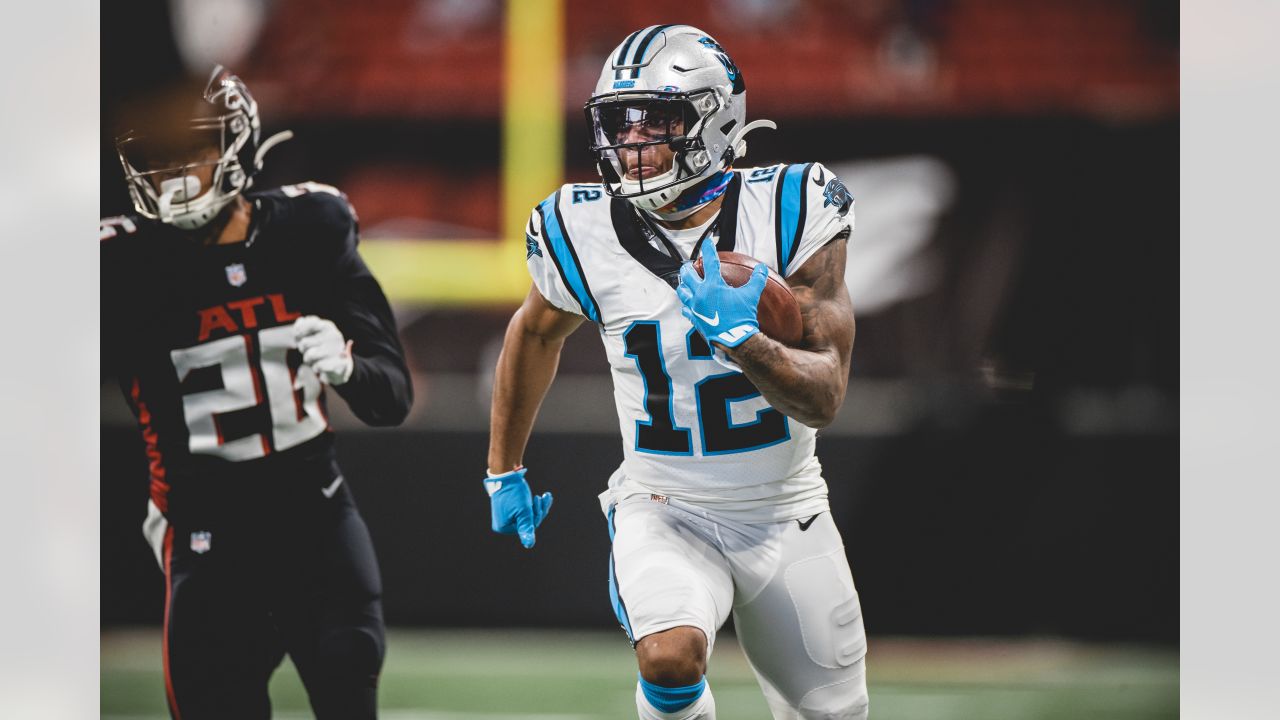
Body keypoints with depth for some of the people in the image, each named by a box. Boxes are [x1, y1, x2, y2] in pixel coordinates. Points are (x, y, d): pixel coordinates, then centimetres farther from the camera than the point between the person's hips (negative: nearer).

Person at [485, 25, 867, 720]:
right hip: (664, 508, -1)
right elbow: (534, 334, 13)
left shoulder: (790, 213, -14)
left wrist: (742, 340, -35)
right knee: (670, 657, -31)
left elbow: (823, 398, -16)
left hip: (785, 516, 1)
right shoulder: (584, 234, -10)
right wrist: (503, 473, 22)